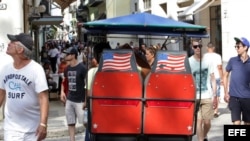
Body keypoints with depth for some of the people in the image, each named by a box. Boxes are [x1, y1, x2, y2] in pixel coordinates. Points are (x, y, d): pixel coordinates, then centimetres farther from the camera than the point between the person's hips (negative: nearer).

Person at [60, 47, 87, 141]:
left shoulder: (82, 68, -12)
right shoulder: (67, 69, 8)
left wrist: (86, 100, -16)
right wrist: (62, 91, 8)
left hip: (80, 100, -7)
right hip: (69, 100, 7)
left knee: (85, 123, -2)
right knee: (70, 123, 10)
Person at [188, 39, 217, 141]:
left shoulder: (208, 61, 4)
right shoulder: (189, 62, -1)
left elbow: (212, 79, 7)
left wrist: (215, 96, 3)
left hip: (207, 96, 1)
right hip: (195, 97, -1)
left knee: (207, 122, 5)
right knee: (199, 120, -8)